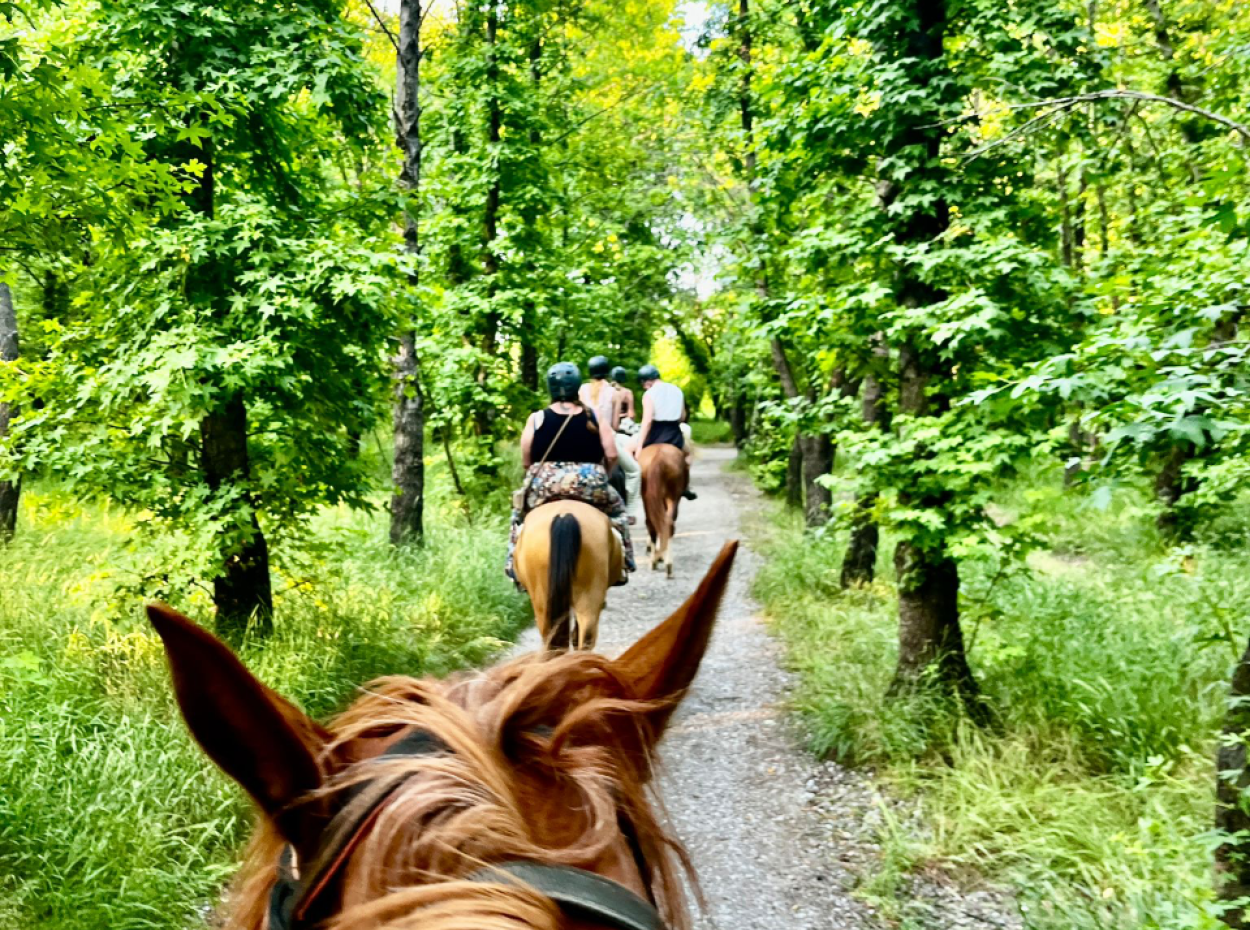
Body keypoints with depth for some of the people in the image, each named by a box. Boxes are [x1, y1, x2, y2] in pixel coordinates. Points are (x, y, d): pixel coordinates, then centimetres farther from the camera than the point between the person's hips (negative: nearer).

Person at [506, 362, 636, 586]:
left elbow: (525, 462, 2)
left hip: (544, 486, 0)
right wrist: (602, 477, 17)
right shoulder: (595, 417, 2)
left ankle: (515, 565, 25)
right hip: (590, 485, 0)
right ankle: (621, 565, 26)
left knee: (520, 512, 30)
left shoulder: (536, 418, 0)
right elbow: (611, 455, -1)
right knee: (616, 508, 29)